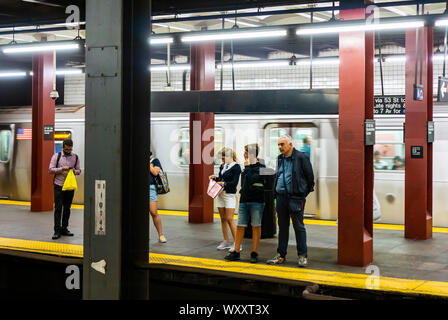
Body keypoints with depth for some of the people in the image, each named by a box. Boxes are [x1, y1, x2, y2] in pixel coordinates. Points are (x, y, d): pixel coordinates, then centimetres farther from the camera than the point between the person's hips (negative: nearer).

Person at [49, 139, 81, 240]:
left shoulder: (75, 157, 7)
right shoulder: (56, 156, 0)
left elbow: (79, 171, 9)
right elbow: (50, 169, -5)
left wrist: (74, 171, -13)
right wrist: (62, 169, -19)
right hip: (59, 186, -3)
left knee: (67, 208, 9)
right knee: (58, 208, -6)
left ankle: (64, 228, 18)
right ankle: (57, 230, -6)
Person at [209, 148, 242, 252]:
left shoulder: (236, 167, -8)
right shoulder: (222, 166, 13)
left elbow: (234, 182, -14)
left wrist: (224, 184, -24)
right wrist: (215, 178, 4)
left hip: (230, 195, -7)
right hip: (220, 194, 7)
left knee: (229, 219, -10)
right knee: (223, 219, 9)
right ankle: (226, 241, 15)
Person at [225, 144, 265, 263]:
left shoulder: (261, 167, -7)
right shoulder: (247, 167, 13)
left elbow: (252, 179, -20)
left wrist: (248, 167, -13)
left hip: (256, 202, -6)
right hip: (244, 201, 6)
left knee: (256, 227, 2)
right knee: (240, 226, 4)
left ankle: (254, 253, 9)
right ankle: (236, 252, 10)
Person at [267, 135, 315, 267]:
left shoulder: (301, 157, -7)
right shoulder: (280, 159, 13)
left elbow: (310, 176, -3)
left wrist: (305, 192, 0)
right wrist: (277, 192, 16)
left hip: (296, 197, -6)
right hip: (281, 196, 6)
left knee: (299, 227, -1)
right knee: (282, 227, 11)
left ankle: (303, 256, 8)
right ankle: (281, 255, 18)